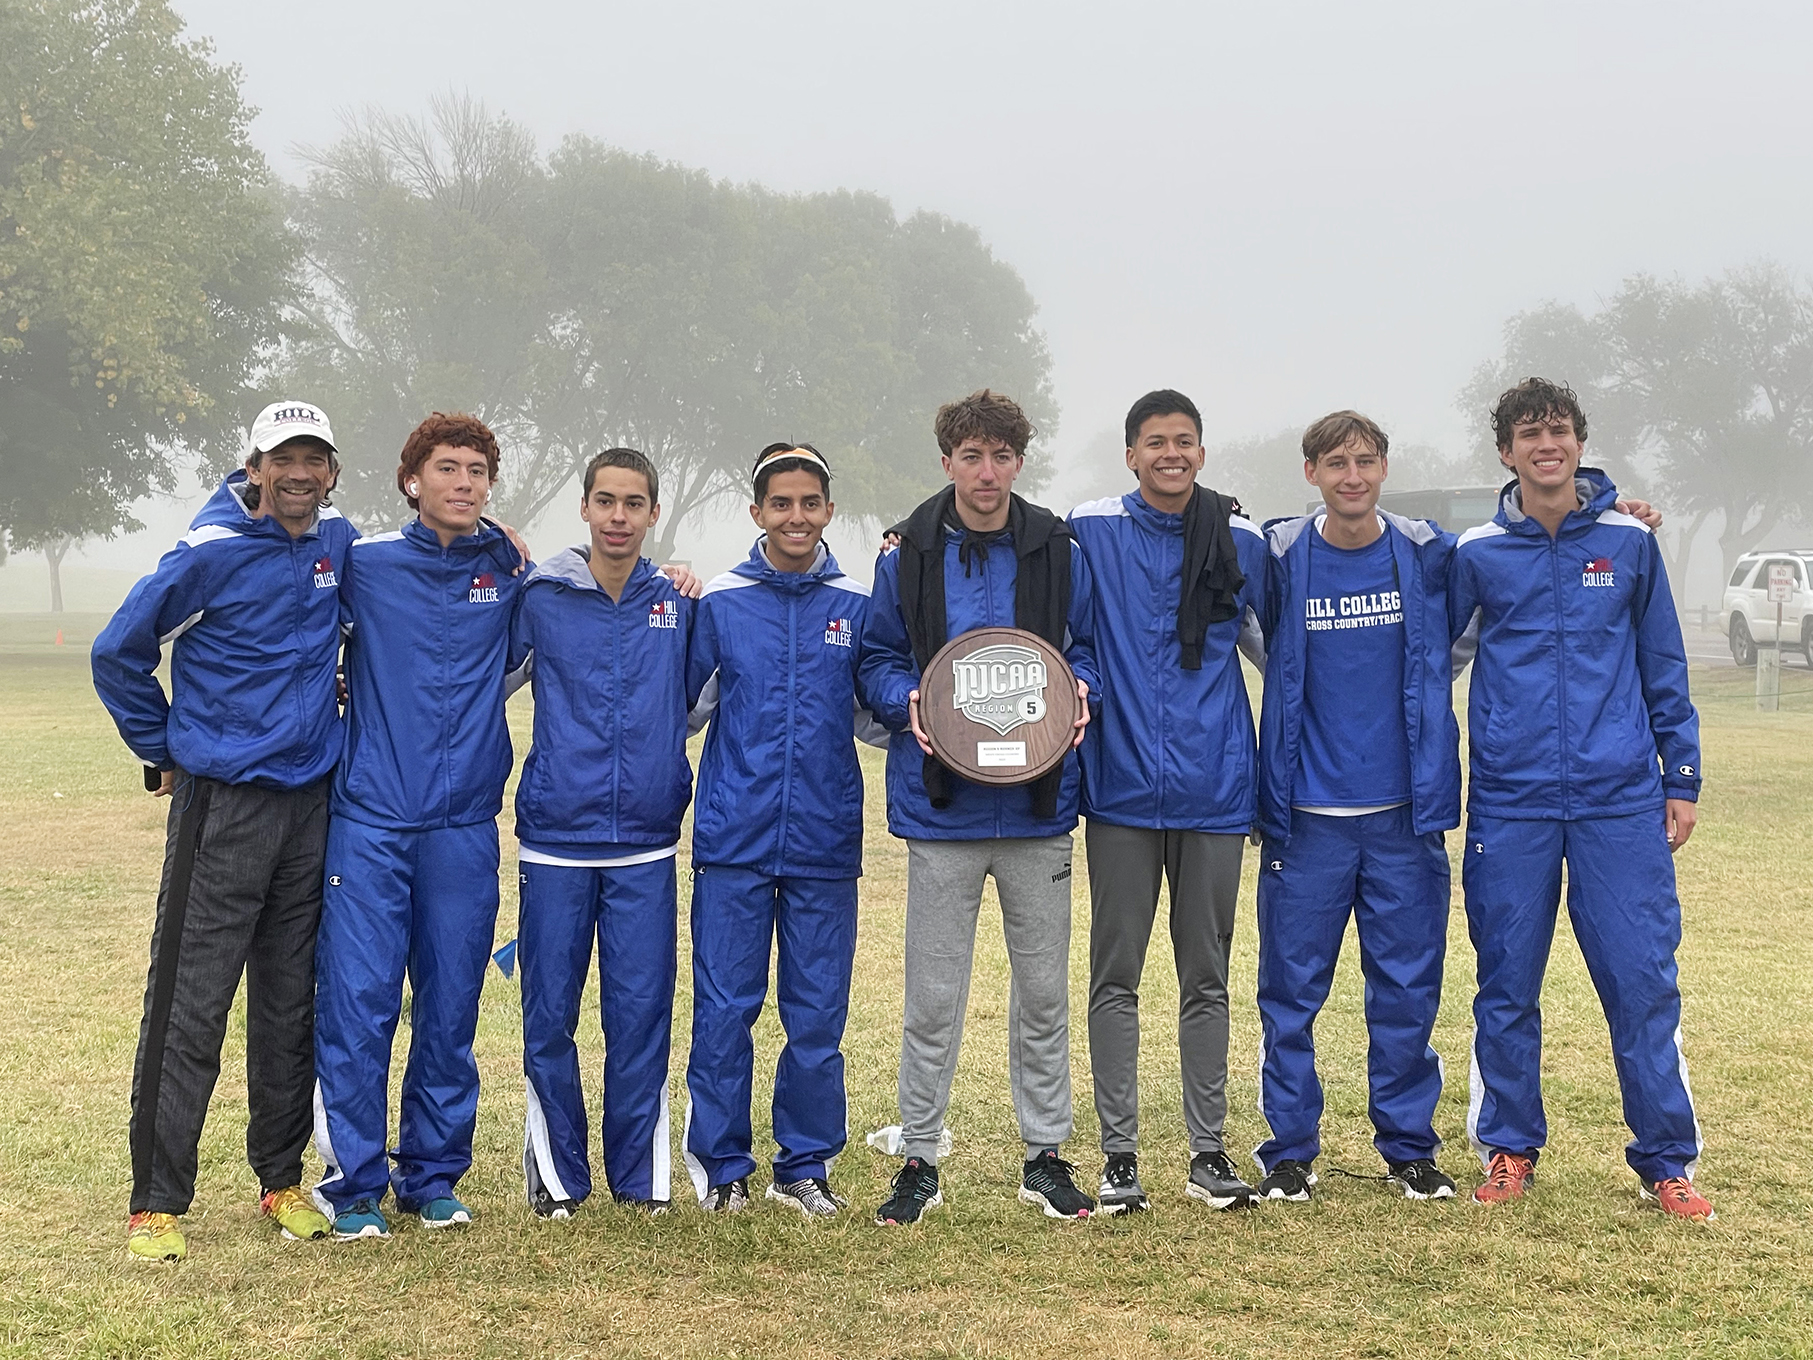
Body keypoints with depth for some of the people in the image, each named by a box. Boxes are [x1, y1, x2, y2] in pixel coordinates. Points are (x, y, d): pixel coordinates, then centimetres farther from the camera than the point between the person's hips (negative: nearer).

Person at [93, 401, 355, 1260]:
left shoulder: (340, 544, 6)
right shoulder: (212, 554, -10)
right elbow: (119, 654, -2)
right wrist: (164, 752, 3)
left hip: (311, 801, 5)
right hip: (222, 803, -5)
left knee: (292, 1004, 11)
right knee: (190, 1006, -4)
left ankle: (282, 1179, 23)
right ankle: (157, 1200, 3)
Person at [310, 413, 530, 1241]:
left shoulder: (511, 574, 6)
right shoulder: (364, 565, 2)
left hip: (465, 825, 2)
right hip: (369, 820, -2)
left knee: (451, 1008, 7)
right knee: (357, 1001, -4)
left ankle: (433, 1173, 20)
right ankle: (354, 1183, 7)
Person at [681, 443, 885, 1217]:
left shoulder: (858, 606, 6)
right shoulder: (717, 601, 3)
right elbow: (682, 710, 6)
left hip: (824, 840, 1)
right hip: (733, 838, -1)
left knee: (818, 1015, 6)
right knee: (724, 1009, 1)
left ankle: (805, 1166, 19)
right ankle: (721, 1166, 15)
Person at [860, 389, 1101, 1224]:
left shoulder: (1057, 551, 3)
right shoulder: (908, 554, 1)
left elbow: (1088, 647, 11)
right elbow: (878, 659, 7)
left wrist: (1079, 690, -10)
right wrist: (908, 703, -14)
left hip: (1038, 808, 1)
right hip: (941, 806, -1)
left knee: (1044, 989, 10)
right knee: (933, 996, 4)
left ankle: (1045, 1155, 23)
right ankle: (919, 1161, 16)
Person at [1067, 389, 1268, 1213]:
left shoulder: (1241, 542, 6)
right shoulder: (1091, 532, -1)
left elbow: (1269, 641, 20)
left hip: (1213, 787, 2)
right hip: (1122, 784, -1)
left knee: (1207, 976, 9)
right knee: (1115, 975, 3)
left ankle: (1208, 1151, 17)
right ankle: (1118, 1152, 11)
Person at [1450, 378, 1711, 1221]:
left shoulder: (1629, 542, 6)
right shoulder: (1476, 554, 4)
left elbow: (1664, 667, 11)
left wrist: (1681, 778, 8)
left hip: (1621, 799, 0)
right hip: (1511, 803, 0)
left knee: (1642, 981, -1)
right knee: (1507, 986, 7)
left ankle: (1667, 1160, 10)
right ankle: (1509, 1149, 21)